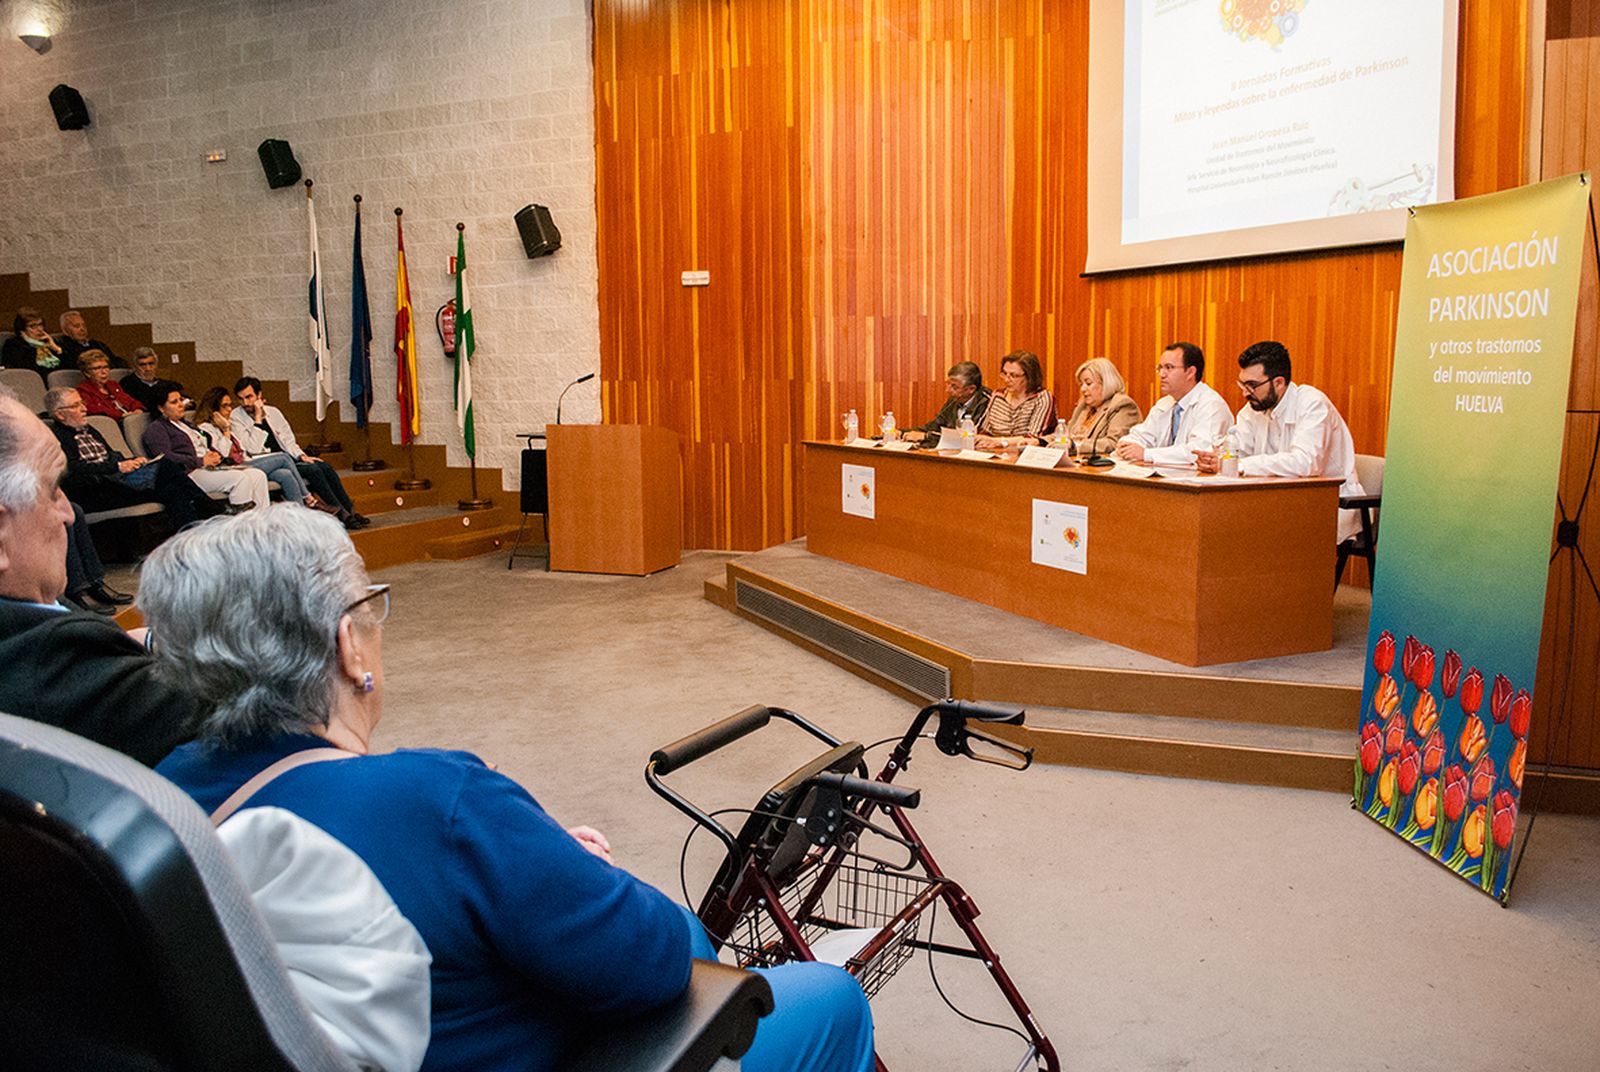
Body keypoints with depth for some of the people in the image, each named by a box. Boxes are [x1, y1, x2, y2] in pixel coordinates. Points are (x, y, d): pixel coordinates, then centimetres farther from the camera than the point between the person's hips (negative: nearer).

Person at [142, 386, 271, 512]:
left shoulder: (187, 424, 31)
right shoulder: (156, 429, 3)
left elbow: (209, 447, 29)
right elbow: (166, 458, -12)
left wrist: (215, 456, 4)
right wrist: (201, 461, -14)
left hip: (212, 467, 9)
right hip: (190, 473, -9)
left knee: (258, 475, -12)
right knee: (240, 477, -30)